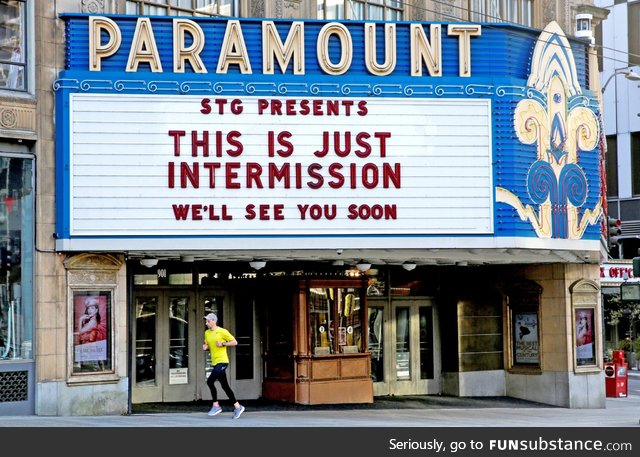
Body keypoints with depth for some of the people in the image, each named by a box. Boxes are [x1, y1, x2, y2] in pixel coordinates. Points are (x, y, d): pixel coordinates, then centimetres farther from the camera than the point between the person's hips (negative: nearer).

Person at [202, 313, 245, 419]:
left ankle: (216, 405, -9)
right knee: (225, 386, 9)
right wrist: (205, 346, 3)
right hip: (215, 362, 8)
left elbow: (235, 342, -4)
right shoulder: (207, 333, 12)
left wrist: (223, 344, -15)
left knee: (210, 381, -19)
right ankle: (238, 407, 17)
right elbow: (207, 344, 25)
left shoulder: (222, 331, -8)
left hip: (222, 361, -8)